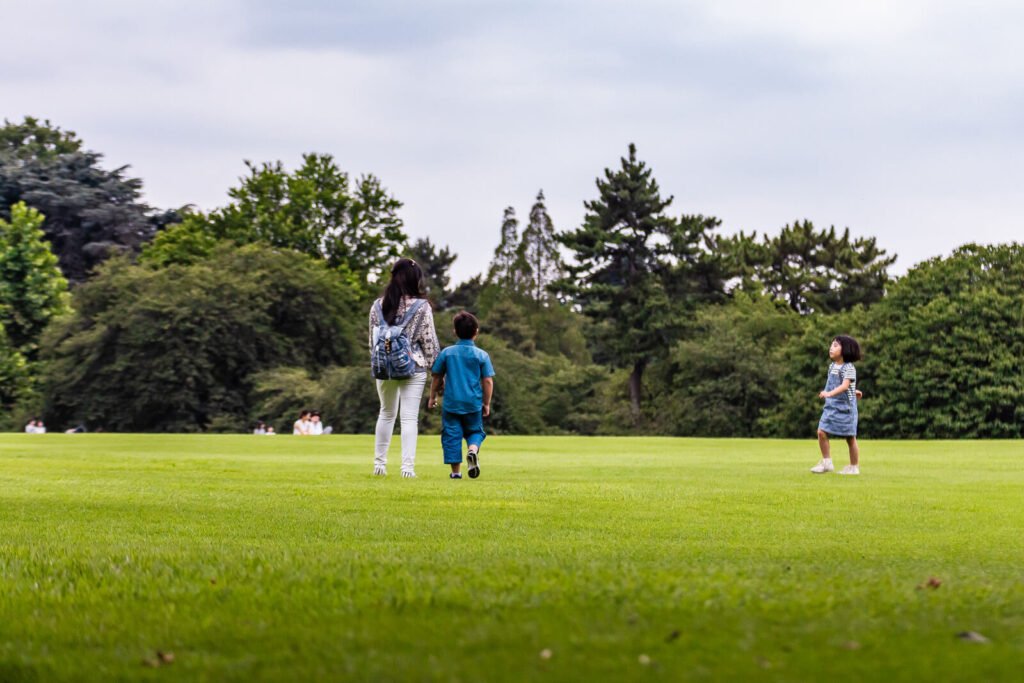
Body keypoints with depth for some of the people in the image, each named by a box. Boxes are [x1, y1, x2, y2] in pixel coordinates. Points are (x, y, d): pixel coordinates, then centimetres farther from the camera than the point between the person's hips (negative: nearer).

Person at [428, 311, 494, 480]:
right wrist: (486, 404, 7)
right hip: (473, 403, 0)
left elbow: (437, 377, 6)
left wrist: (433, 397, 19)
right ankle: (473, 450, -17)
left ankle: (456, 470, 3)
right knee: (475, 431, 15)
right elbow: (488, 381, -3)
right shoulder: (482, 355, -3)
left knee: (451, 434, 6)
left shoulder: (446, 353, 0)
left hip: (451, 403, 0)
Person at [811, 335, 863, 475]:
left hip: (845, 407, -7)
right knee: (821, 432, -5)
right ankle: (827, 463, 6)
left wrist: (830, 393, -41)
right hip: (831, 406, 7)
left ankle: (854, 467, 16)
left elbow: (844, 385, -27)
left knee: (850, 438, 4)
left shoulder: (849, 368, -14)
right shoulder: (832, 366, 8)